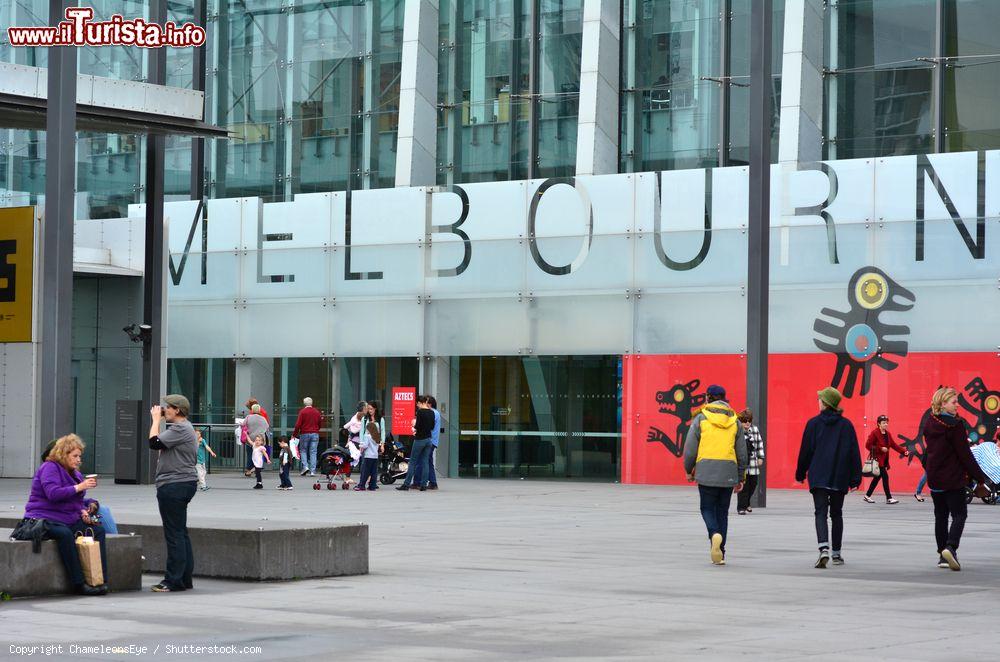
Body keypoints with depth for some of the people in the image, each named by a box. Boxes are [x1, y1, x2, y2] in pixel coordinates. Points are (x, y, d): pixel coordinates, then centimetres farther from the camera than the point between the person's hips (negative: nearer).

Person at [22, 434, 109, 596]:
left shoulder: (74, 473, 18)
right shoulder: (49, 468, -8)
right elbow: (53, 493, -24)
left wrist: (83, 511, 3)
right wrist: (79, 487, -23)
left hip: (68, 519, 9)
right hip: (44, 519, -9)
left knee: (98, 530, -11)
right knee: (65, 534, -39)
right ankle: (79, 583, -39)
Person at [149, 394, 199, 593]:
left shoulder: (180, 429, -15)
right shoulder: (184, 428, 20)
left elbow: (154, 443, -19)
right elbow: (161, 445, 22)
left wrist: (156, 420, -10)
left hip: (174, 486, -12)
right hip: (183, 484, 12)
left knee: (174, 534, -9)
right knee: (181, 533, 13)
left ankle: (174, 581, -7)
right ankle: (185, 579, 17)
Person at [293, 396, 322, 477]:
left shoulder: (302, 412, -6)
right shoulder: (317, 412, 7)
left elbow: (298, 424, -10)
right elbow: (320, 424, 13)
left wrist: (294, 434, -1)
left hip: (305, 434, -3)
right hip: (315, 434, 3)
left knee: (303, 450, 10)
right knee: (313, 452, 3)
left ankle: (305, 466, -7)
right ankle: (312, 471, -2)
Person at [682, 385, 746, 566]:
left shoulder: (701, 418, 0)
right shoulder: (734, 421, 10)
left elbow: (690, 447, -1)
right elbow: (742, 452, 12)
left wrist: (689, 470, 13)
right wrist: (740, 478, 19)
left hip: (706, 471, -3)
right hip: (729, 473, 3)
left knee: (708, 508, 7)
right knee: (722, 511, 11)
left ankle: (714, 534, -23)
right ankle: (720, 553, 10)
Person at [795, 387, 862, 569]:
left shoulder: (814, 423, -2)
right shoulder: (846, 425, 2)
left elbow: (805, 450, 1)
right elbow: (854, 453, 2)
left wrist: (800, 474, 12)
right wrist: (855, 478, 6)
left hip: (818, 477, -2)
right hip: (840, 478, 2)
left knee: (821, 513, -6)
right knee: (836, 514, 14)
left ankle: (824, 548, -27)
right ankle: (836, 554, 18)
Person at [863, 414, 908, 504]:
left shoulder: (888, 434, 11)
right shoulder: (874, 433, -12)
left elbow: (894, 445, 9)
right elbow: (868, 445, -15)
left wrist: (903, 451, -4)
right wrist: (880, 449, -20)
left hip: (884, 460, 8)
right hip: (877, 459, -8)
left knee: (877, 478, 13)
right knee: (885, 477, -10)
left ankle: (867, 496, 24)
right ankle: (889, 498, -6)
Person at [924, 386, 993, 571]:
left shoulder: (929, 424, 5)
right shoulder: (955, 424, -15)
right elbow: (965, 454, -14)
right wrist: (981, 477, -8)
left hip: (934, 478, 6)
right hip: (953, 478, -6)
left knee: (940, 515, 13)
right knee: (959, 514, -1)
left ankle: (943, 555, 13)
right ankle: (950, 547, -22)